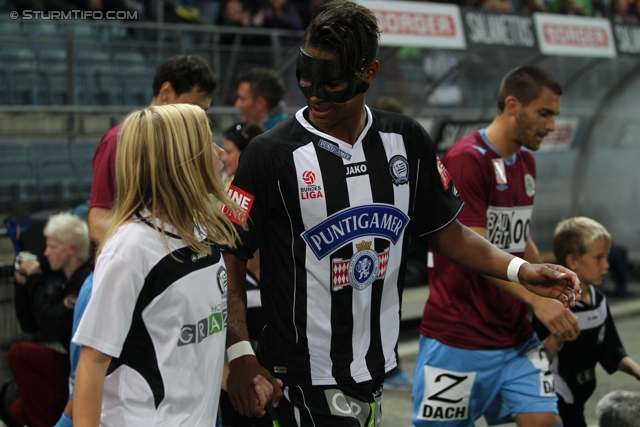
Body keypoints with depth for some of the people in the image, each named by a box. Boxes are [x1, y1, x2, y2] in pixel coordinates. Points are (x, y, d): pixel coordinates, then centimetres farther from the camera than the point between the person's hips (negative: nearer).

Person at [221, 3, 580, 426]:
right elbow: (229, 261, -9)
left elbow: (446, 231, 12)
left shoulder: (407, 141, 1)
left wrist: (521, 270, -1)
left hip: (376, 371, 5)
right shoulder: (272, 154, -13)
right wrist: (240, 355, -18)